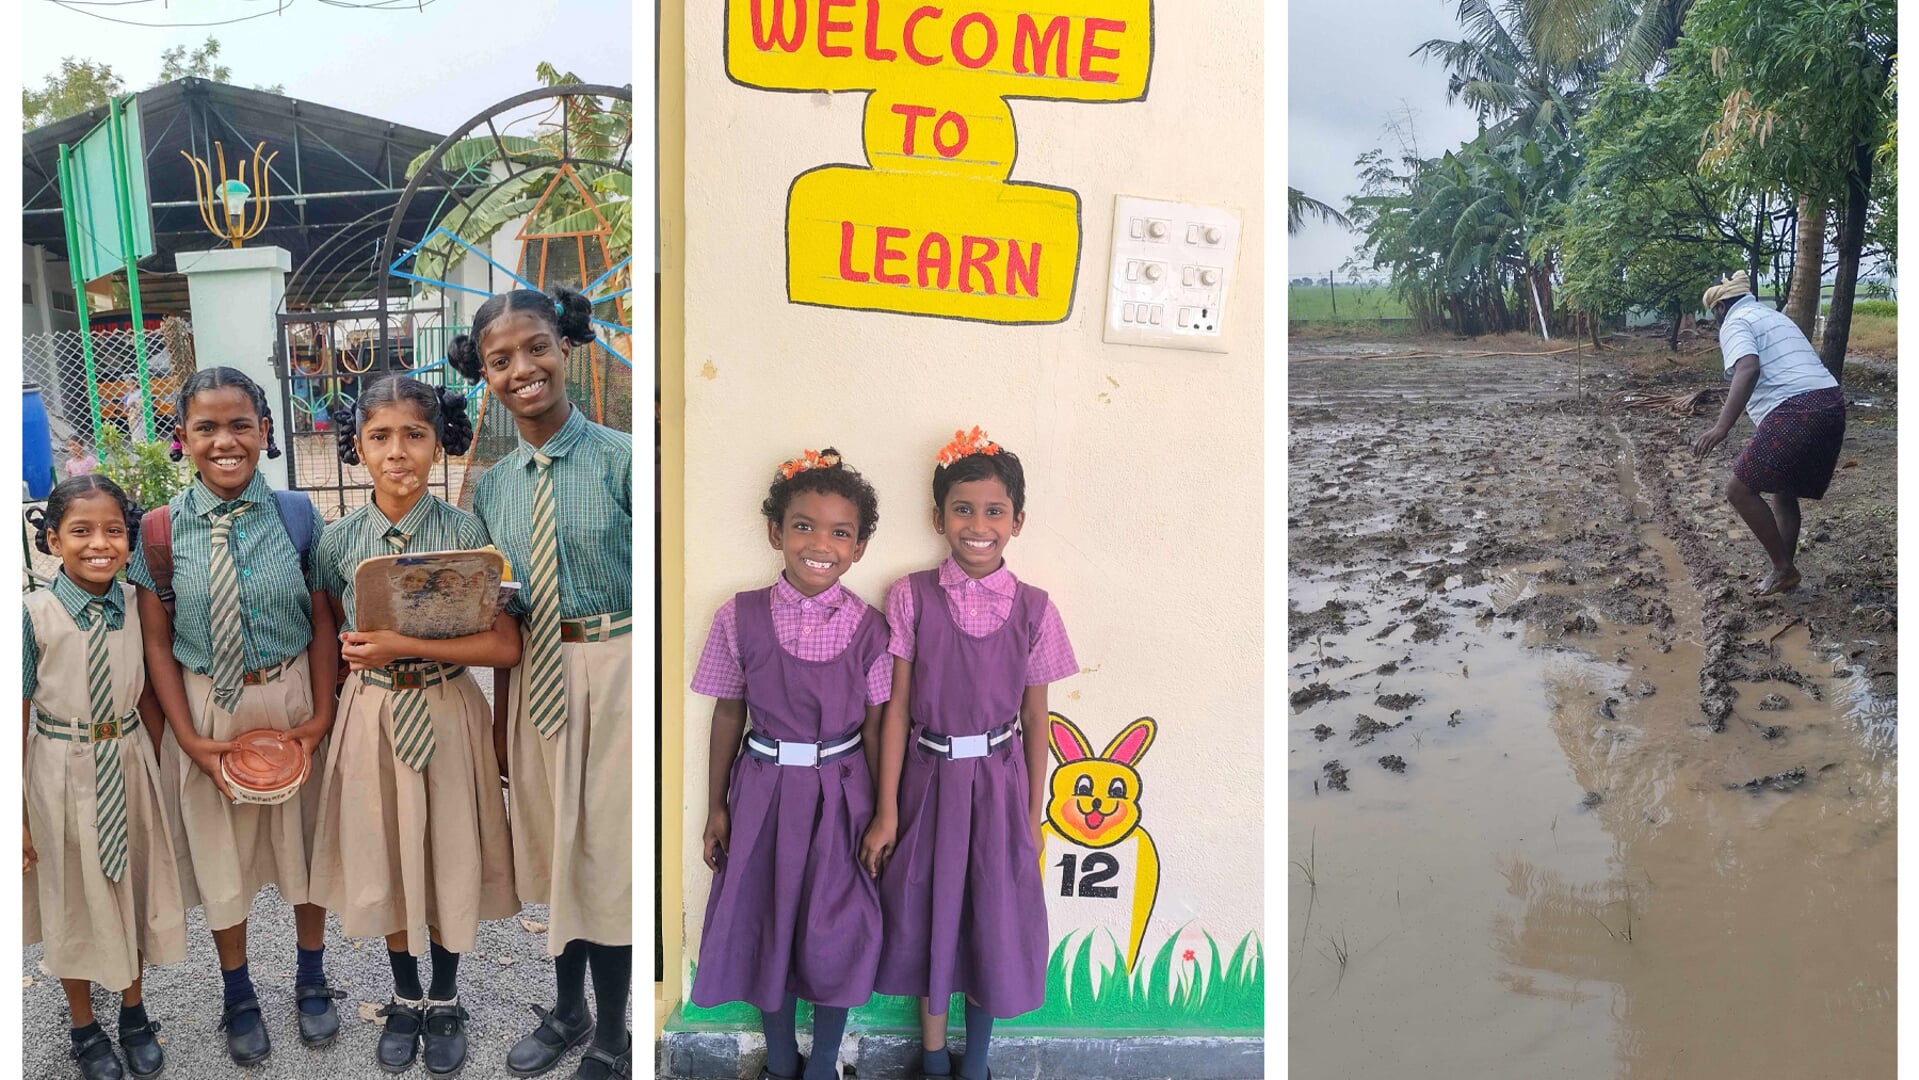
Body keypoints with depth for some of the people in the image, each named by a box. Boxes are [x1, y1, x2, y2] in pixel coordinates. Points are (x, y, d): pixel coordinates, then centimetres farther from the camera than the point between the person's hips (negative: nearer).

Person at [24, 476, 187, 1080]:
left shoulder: (137, 606, -6)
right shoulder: (34, 614, -16)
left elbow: (147, 694, 4)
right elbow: (17, 714, -12)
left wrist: (157, 769, 2)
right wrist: (17, 815, -10)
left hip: (130, 766, 3)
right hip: (62, 770, -3)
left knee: (132, 883, 17)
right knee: (74, 892, 13)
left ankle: (134, 1014, 39)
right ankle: (84, 1028, 34)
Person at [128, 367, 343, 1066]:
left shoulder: (296, 514, -8)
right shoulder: (163, 529, -8)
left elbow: (323, 622, -5)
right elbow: (158, 642, -5)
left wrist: (321, 715, -12)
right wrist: (189, 738, -10)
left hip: (292, 703, 0)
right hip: (207, 711, 0)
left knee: (304, 843, 15)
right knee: (220, 852, 15)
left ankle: (311, 980, 37)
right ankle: (237, 995, 35)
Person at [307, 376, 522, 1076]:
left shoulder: (465, 531, -11)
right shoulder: (340, 540, -3)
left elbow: (506, 647, -15)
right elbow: (335, 635, 13)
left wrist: (406, 646, -22)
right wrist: (360, 655, -9)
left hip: (447, 715, -2)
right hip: (372, 715, 2)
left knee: (448, 857, 10)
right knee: (383, 857, 14)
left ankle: (444, 1003, 32)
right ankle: (405, 999, 35)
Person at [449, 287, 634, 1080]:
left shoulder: (620, 457, -10)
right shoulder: (491, 487, 6)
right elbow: (493, 613, 13)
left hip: (617, 672, -5)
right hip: (534, 678, 5)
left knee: (606, 851, 5)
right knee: (554, 845, 18)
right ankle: (568, 1012, 39)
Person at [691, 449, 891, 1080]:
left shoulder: (868, 628, -7)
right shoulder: (741, 617, -7)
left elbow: (875, 727, -2)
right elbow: (728, 716, 0)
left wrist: (882, 815, -1)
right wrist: (716, 807, 3)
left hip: (841, 794, -1)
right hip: (764, 791, 1)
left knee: (837, 934, 7)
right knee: (765, 928, 13)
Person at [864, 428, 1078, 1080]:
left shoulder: (1032, 609, -4)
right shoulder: (911, 598, -7)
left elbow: (1035, 719, 1)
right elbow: (897, 708, -6)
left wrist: (1033, 817, 3)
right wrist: (886, 810, -7)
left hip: (999, 782, 0)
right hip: (929, 780, 0)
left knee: (994, 923, 11)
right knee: (927, 917, 14)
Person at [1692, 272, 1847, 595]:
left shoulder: (1735, 322, 1)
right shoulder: (1774, 317, 29)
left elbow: (1748, 369, -19)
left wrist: (1722, 426, -27)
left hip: (1795, 411, -9)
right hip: (1830, 403, 9)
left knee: (1740, 490, -2)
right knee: (1785, 492, 22)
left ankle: (1784, 569, 3)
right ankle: (1785, 571, 27)